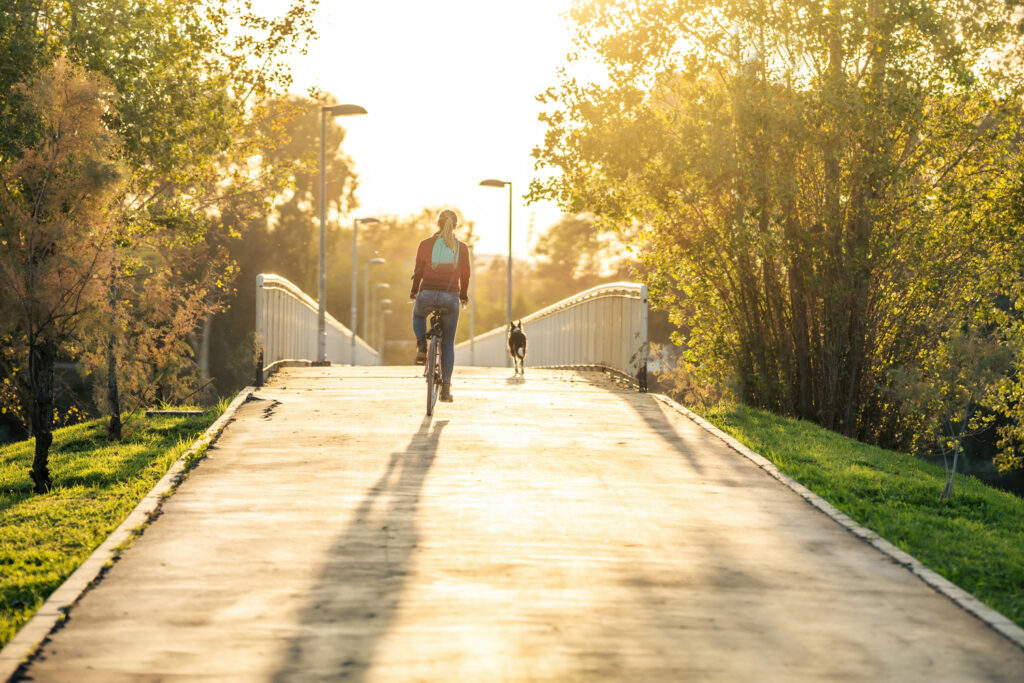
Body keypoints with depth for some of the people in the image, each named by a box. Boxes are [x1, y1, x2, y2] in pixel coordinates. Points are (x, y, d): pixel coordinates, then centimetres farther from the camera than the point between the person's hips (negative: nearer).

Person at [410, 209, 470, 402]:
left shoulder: (425, 244, 0)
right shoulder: (462, 248, 3)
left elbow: (418, 272, 6)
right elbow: (465, 276, 10)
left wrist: (414, 292, 23)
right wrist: (463, 296, 27)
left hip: (427, 295, 0)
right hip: (451, 298, 0)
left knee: (418, 316, 36)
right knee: (448, 344, 13)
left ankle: (422, 348, 12)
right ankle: (446, 389, 10)